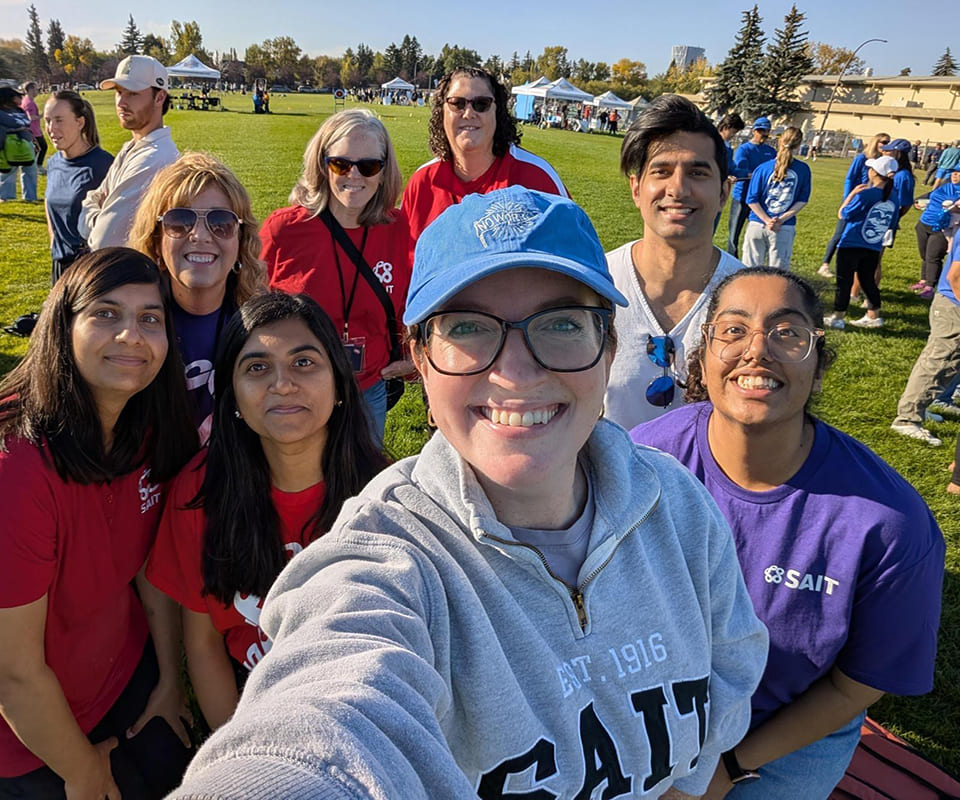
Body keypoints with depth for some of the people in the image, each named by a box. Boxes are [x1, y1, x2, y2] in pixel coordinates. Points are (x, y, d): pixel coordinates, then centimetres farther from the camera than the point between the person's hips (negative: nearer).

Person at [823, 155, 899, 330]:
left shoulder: (865, 195, -19)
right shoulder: (894, 199, 1)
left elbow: (842, 215, -10)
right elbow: (889, 226, 11)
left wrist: (852, 194, -3)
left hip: (850, 245, -6)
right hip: (874, 249, 6)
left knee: (844, 282, 3)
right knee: (868, 282, 18)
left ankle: (837, 318, 9)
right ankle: (873, 316, 25)